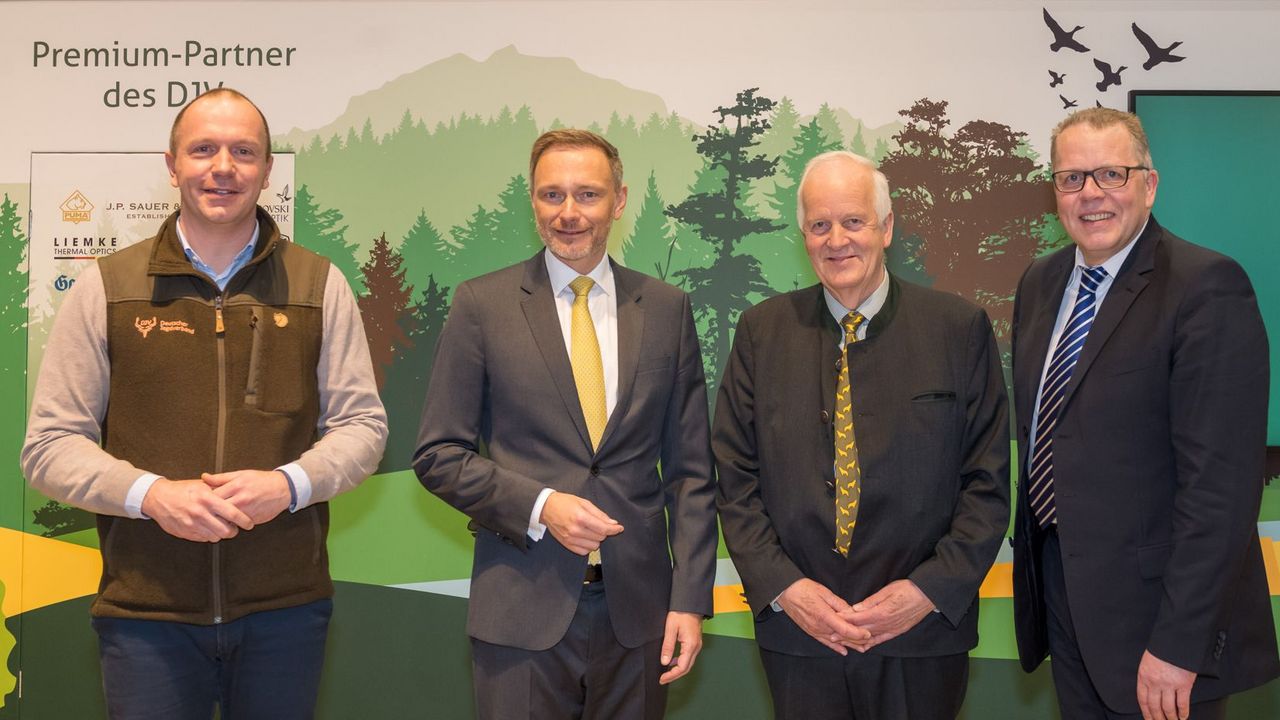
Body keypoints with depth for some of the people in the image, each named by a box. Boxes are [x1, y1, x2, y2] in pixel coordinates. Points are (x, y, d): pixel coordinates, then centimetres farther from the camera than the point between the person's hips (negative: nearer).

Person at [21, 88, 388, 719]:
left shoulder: (319, 285, 5)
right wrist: (150, 494, -15)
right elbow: (49, 444, 2)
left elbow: (362, 424, 5)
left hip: (286, 606, 1)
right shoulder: (106, 287, 3)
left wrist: (289, 484, -13)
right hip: (147, 612, 0)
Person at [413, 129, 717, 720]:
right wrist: (539, 506, -14)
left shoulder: (666, 309, 5)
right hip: (521, 610, -2)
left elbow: (689, 467, 5)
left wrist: (690, 599, 0)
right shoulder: (480, 305, -1)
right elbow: (437, 455, 0)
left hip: (638, 608, 2)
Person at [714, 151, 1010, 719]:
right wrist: (782, 586, -8)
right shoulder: (761, 331, 2)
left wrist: (933, 589, -11)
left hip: (923, 632, -1)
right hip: (796, 631, 1)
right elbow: (736, 477, 2)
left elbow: (988, 480, -2)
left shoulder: (959, 328, -2)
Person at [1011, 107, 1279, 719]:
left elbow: (1221, 481, -21)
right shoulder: (1040, 283, 7)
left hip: (1153, 602, -6)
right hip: (1059, 584, 7)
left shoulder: (1207, 288, -16)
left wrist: (1178, 644, -22)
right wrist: (1030, 551, 10)